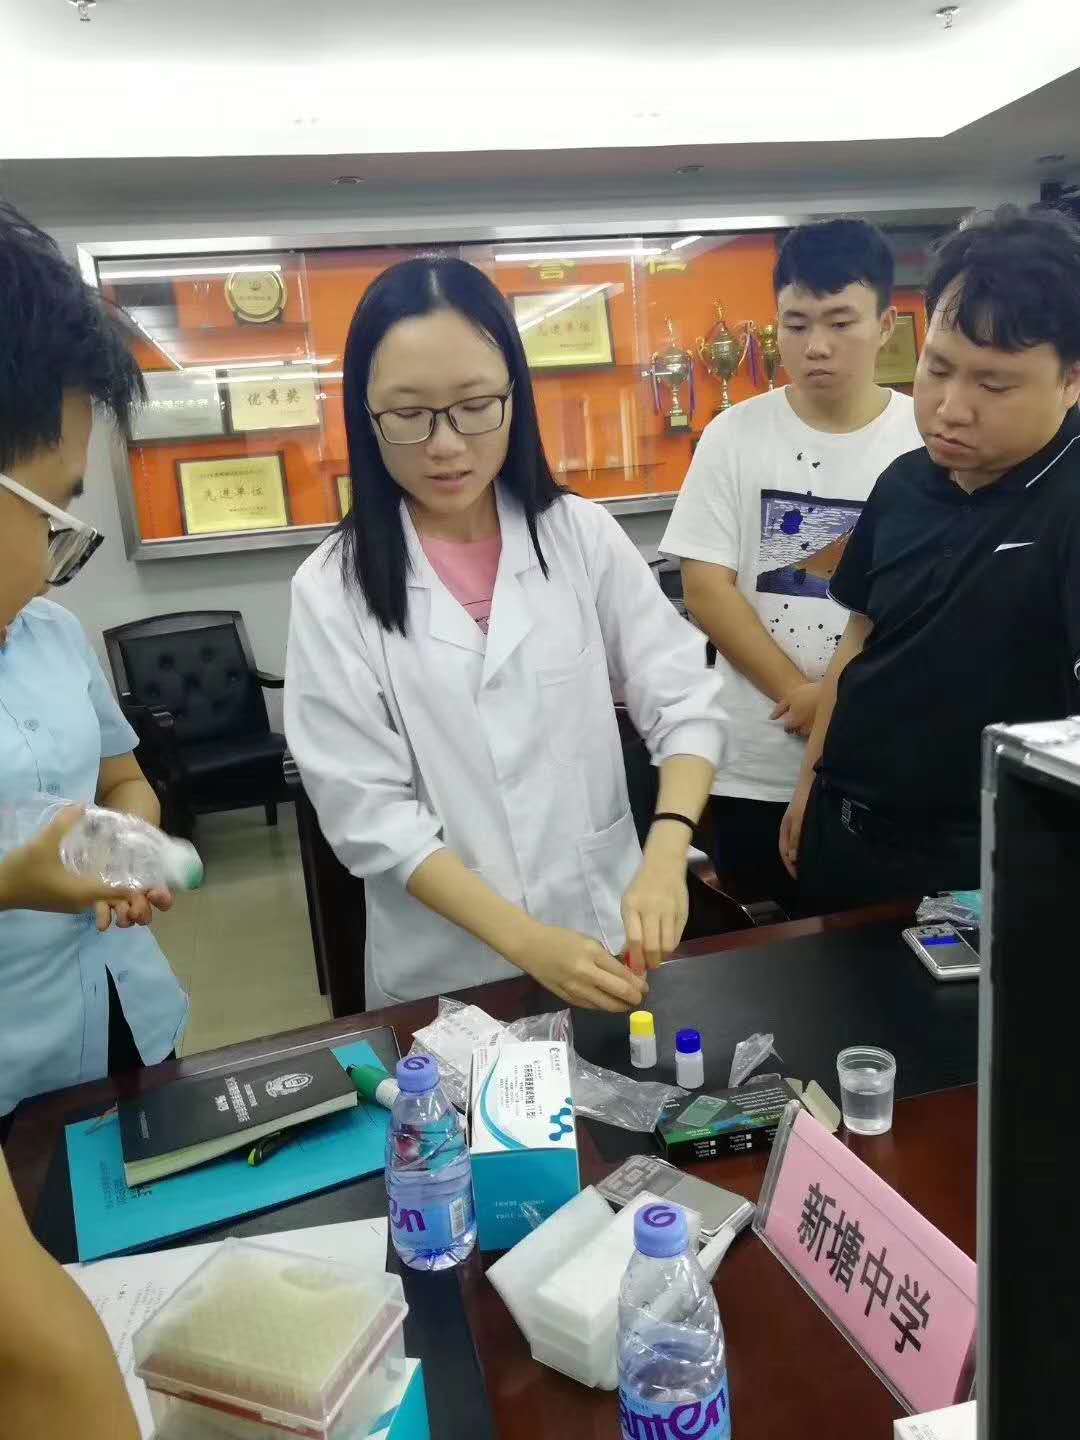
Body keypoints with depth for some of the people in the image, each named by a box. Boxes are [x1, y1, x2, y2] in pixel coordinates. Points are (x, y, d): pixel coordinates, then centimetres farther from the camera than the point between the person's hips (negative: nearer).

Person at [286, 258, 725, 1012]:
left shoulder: (582, 536, -5)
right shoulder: (334, 589, -10)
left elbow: (688, 703, -6)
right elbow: (369, 814, -12)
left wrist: (666, 855, -23)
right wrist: (526, 942, -22)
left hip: (605, 937, 2)